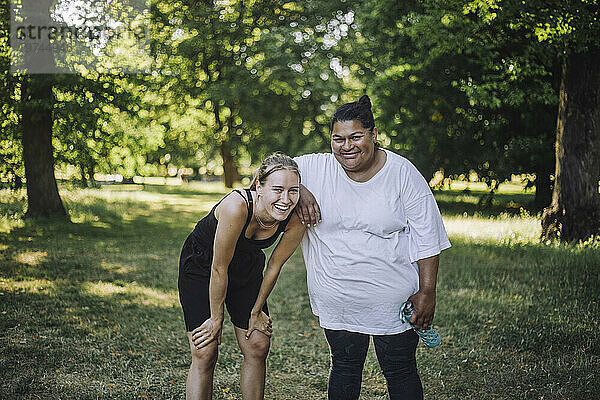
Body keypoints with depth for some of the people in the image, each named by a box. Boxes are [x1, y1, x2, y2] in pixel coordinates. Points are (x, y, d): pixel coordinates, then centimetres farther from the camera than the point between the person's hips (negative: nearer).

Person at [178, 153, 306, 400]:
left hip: (247, 269, 5)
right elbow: (219, 269, -28)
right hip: (201, 266, -4)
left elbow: (274, 266, -9)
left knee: (258, 347, 4)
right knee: (205, 354, -7)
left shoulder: (295, 219, -25)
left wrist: (256, 311, 2)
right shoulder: (237, 206, -39)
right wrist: (216, 319, -16)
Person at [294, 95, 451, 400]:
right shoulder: (316, 169, -3)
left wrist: (427, 292, -9)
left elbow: (427, 238, -6)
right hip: (337, 301, 2)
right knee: (344, 368, 15)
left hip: (392, 298, -2)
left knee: (400, 372, 9)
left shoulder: (402, 173, -7)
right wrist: (298, 191, -14)